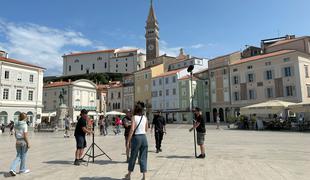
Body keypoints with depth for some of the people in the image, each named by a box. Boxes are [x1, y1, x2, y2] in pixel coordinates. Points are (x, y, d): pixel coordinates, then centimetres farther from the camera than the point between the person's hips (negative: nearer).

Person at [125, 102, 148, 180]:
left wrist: (128, 141, -13)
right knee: (143, 157, 9)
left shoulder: (134, 117, -8)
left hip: (136, 137, -3)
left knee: (133, 156, 11)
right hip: (144, 137, 4)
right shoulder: (145, 118, 6)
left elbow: (132, 129, -16)